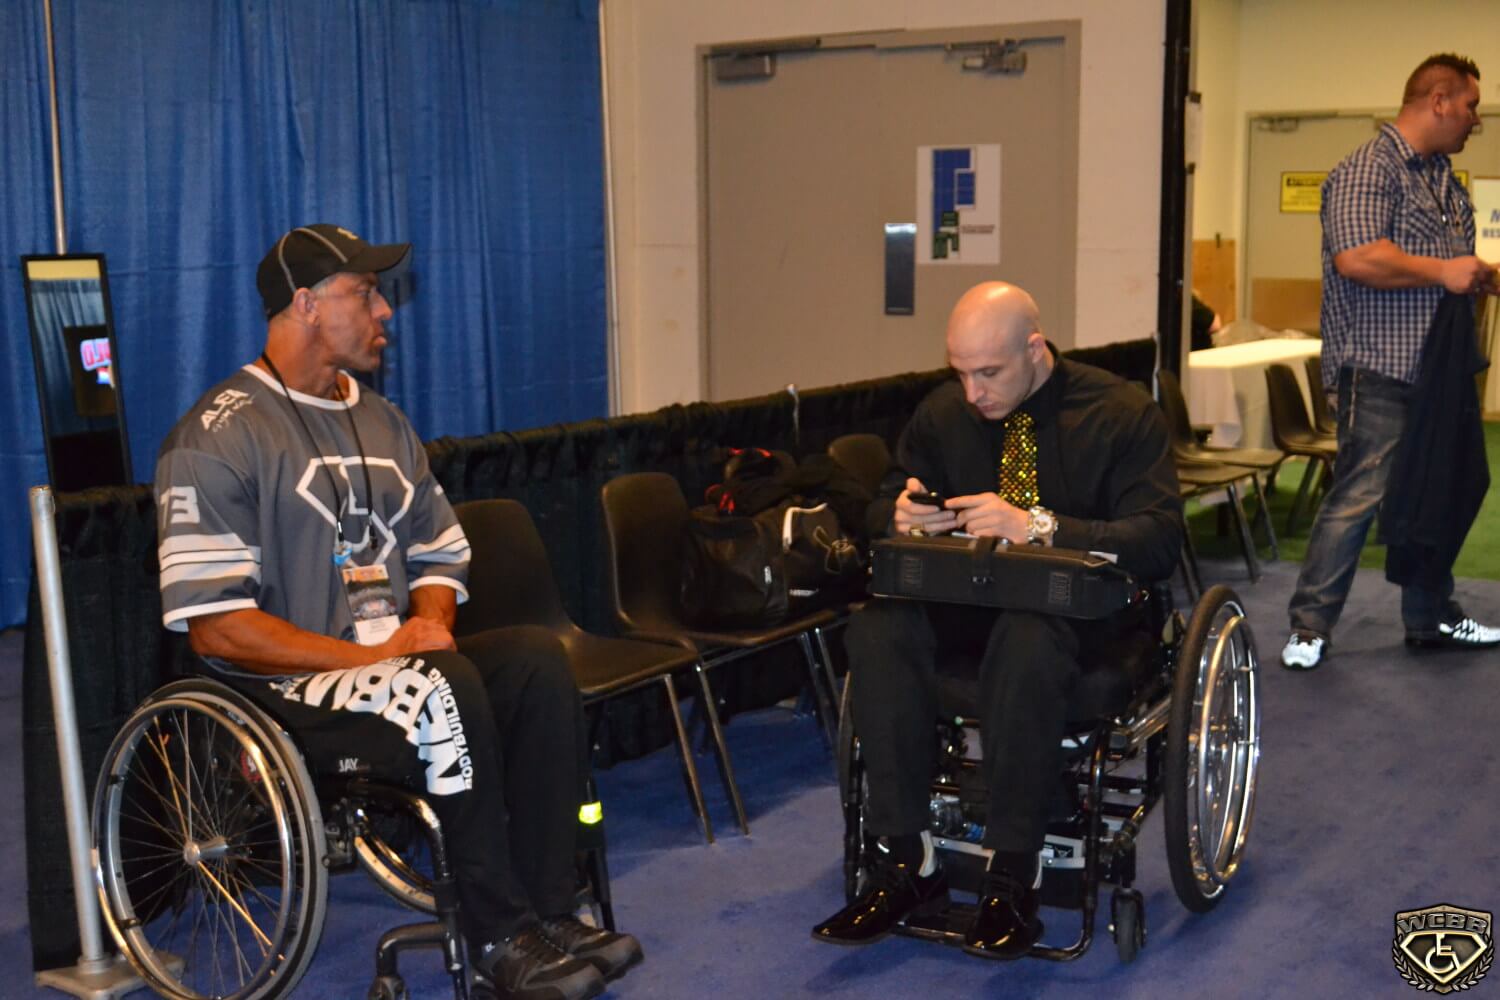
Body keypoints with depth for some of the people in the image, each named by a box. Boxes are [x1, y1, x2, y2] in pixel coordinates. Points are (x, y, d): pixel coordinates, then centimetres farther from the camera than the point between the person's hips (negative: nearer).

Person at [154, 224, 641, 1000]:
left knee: (538, 659, -19)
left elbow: (440, 557, 19)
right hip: (283, 690, -7)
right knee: (444, 687, -33)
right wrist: (367, 657, -19)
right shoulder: (217, 438, -9)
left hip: (395, 662, 7)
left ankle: (548, 913, -17)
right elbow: (215, 627, -16)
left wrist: (429, 623, -5)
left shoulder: (381, 422, 15)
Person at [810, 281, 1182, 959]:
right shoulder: (943, 412, 7)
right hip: (968, 597, 4)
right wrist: (903, 516, -12)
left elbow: (1159, 540, -15)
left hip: (1080, 605, -4)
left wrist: (1037, 527, -28)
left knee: (1027, 640, -40)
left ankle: (1012, 877, -28)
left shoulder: (1123, 414, -6)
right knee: (878, 627, -29)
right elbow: (882, 510, 15)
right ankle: (908, 861, -23)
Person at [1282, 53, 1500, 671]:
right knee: (1359, 493, -7)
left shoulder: (1445, 181, 17)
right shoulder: (1369, 169, -12)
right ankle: (1308, 627, 2)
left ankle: (1431, 620, 27)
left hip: (1433, 368, 9)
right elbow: (1355, 257, -27)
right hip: (1380, 369, -9)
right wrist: (1442, 272, -19)